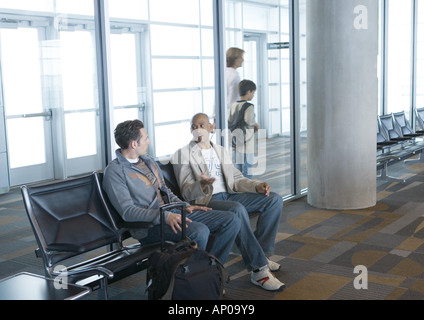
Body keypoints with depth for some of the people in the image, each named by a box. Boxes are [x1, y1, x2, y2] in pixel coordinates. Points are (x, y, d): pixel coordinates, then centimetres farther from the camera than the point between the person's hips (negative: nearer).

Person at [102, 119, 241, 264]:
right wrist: (165, 216, -27)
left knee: (231, 221, -4)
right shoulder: (114, 171, -8)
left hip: (172, 212, 9)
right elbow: (127, 211, -18)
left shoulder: (148, 160, 19)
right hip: (149, 224, -8)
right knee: (199, 231, -35)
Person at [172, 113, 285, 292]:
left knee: (274, 199, -9)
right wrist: (202, 185, -30)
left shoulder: (221, 151, 23)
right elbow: (186, 192, -7)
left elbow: (236, 179, 19)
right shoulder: (183, 154, 2)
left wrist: (256, 186, -1)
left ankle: (261, 255, -5)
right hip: (205, 201, -7)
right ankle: (258, 269, -31)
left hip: (228, 195, 7)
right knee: (237, 209, -38)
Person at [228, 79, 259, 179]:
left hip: (235, 144, 7)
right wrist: (255, 124, -10)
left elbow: (229, 122, 9)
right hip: (246, 144, -7)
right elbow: (248, 121, -29)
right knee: (247, 172, 0)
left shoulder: (234, 105, 7)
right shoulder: (249, 106, -14)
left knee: (238, 170, 15)